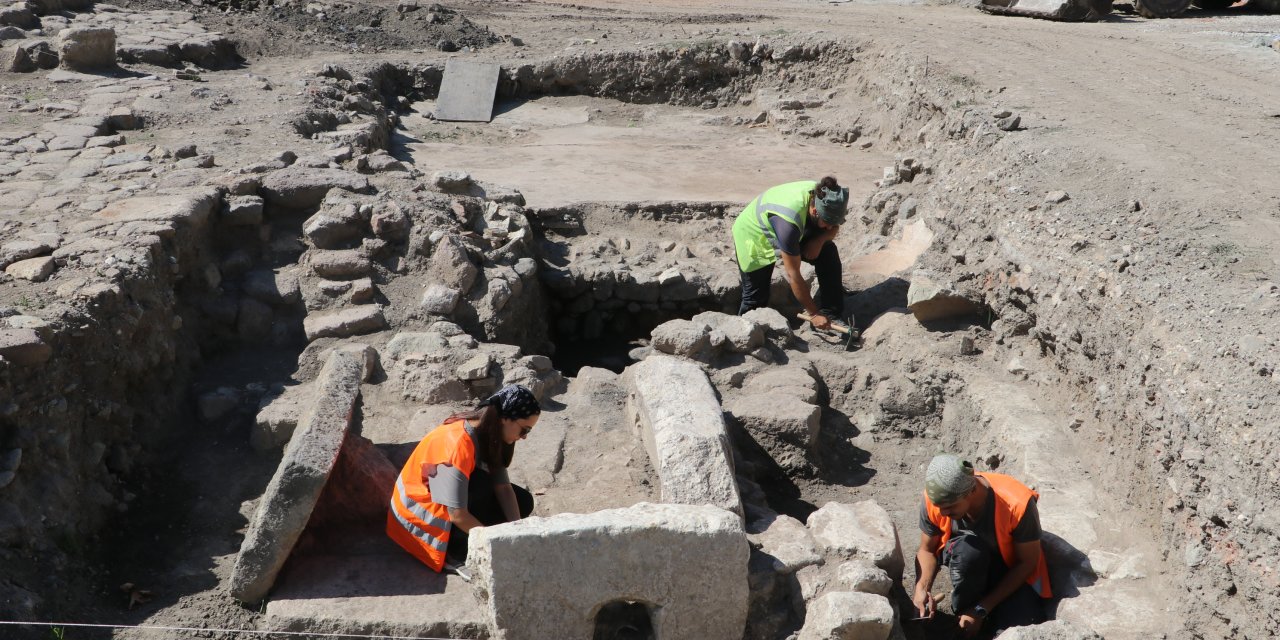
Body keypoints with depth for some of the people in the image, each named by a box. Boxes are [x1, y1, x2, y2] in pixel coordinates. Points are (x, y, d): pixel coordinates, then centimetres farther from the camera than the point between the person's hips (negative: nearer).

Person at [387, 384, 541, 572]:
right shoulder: (457, 445, -33)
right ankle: (457, 552, -14)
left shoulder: (488, 435, -7)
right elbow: (457, 515, -33)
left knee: (523, 502, -3)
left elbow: (504, 488, -10)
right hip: (421, 514, -8)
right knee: (481, 485, -32)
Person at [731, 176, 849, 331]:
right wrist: (814, 314, -31)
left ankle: (834, 316, -5)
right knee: (756, 298, -3)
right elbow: (793, 275, -37)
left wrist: (819, 241, -24)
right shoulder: (789, 221, -44)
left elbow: (834, 228, -2)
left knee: (828, 252, -11)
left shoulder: (821, 196, -25)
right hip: (753, 237, -6)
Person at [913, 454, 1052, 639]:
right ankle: (963, 614, -10)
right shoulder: (935, 500, -24)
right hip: (969, 567, 2)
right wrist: (922, 587, -29)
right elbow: (927, 550, -8)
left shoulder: (1017, 504, -33)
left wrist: (982, 609, -24)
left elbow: (1028, 563, -21)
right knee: (965, 548, -36)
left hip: (1013, 571, -1)